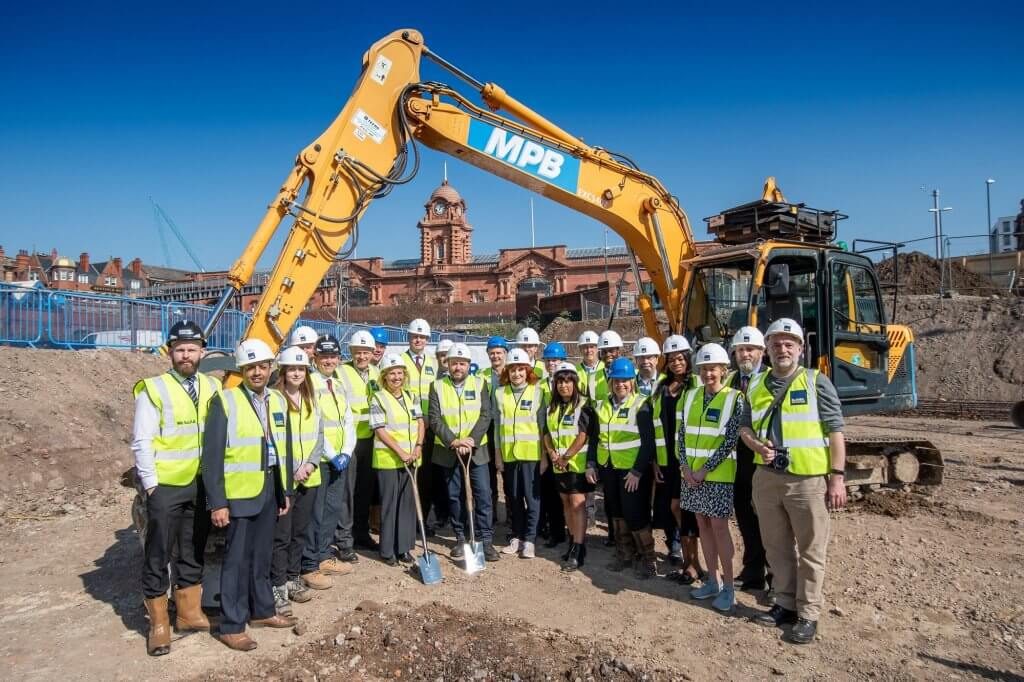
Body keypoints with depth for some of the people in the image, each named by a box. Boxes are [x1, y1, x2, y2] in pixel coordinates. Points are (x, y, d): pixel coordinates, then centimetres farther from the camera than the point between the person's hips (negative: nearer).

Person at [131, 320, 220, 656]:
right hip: (165, 487, -4)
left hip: (201, 485, 5)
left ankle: (189, 612, 31)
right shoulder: (153, 389, -11)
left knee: (194, 552, 16)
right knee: (158, 556, 6)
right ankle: (158, 624, 21)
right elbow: (142, 443, -11)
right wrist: (151, 485, -12)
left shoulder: (212, 387, 3)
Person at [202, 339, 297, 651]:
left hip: (270, 490, 6)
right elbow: (212, 455, -12)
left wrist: (286, 491, 12)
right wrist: (217, 502, -14)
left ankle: (262, 611, 33)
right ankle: (232, 626, 16)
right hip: (239, 493, -5)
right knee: (237, 559, 3)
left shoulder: (278, 401, 8)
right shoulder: (225, 401, -10)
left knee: (262, 555, 17)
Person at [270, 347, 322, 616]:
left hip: (309, 478, 6)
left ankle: (292, 579, 26)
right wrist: (291, 470, -15)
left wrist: (310, 464, -6)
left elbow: (319, 435, 10)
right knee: (281, 535, -2)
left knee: (300, 532, 14)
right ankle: (278, 587, 8)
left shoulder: (311, 401, 11)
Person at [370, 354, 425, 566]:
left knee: (408, 502, 8)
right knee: (389, 504, 2)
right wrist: (400, 452, -17)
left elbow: (420, 422, 9)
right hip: (388, 459, -5)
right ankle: (387, 550, 13)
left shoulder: (411, 396, 9)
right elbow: (380, 431, -11)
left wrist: (418, 447, -6)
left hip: (411, 458, 5)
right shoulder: (378, 399, -7)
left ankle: (404, 547, 19)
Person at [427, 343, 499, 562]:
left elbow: (485, 415, -4)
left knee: (483, 494, -3)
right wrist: (453, 441, -16)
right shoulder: (438, 386, 1)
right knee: (454, 496, 8)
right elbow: (434, 419, -6)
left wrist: (471, 440, -16)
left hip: (476, 450, 0)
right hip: (448, 451, 0)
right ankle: (460, 538, 21)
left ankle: (485, 540, 6)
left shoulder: (480, 384, 2)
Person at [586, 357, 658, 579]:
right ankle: (624, 552, 30)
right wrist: (591, 464, 3)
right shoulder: (603, 406, 8)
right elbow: (595, 437, 12)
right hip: (608, 468, 6)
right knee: (616, 512, 14)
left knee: (635, 514, -3)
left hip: (633, 470, -6)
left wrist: (637, 471, -18)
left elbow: (648, 442, -14)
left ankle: (648, 558, 14)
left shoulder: (640, 405, -10)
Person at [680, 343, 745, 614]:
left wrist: (705, 469, -15)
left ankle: (728, 587, 11)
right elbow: (682, 433, 6)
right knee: (703, 523, 11)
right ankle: (713, 581, 23)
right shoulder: (690, 396, 6)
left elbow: (730, 441, -13)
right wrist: (685, 465, -5)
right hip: (691, 473, 5)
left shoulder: (734, 399, -9)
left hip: (718, 474, -5)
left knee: (719, 526, -2)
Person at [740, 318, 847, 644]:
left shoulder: (816, 382, -5)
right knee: (777, 547, 15)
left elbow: (835, 432, -5)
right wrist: (756, 445, -6)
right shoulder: (756, 385, 7)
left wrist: (837, 477, -9)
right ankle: (785, 604, 30)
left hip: (808, 480, -4)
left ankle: (808, 614, 18)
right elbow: (745, 427, 16)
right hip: (767, 477, 5)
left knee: (810, 550, 5)